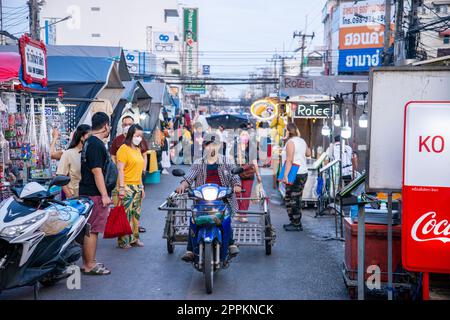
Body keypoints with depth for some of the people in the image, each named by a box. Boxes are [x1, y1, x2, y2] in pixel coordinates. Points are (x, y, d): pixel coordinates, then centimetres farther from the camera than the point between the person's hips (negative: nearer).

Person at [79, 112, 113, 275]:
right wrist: (104, 195, -20)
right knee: (92, 230, -6)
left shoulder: (89, 142, 17)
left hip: (88, 192, 11)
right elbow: (97, 171, -21)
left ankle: (89, 262, 21)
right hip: (95, 194, -11)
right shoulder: (97, 144, -16)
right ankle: (89, 265, -1)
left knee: (90, 229, 14)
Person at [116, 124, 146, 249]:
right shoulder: (124, 149, -8)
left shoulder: (138, 149, 16)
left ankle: (134, 238, 20)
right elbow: (120, 169, -14)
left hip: (137, 187, 8)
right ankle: (123, 241, 0)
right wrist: (121, 187, -19)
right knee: (126, 215, -6)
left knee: (136, 214, 12)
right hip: (127, 187, -8)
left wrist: (142, 187, 20)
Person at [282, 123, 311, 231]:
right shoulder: (302, 141, 13)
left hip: (295, 175, -9)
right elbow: (308, 153, 28)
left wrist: (285, 175, -23)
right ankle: (294, 222, 21)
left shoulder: (290, 142, -12)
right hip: (303, 173, 9)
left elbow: (289, 160, -20)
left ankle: (297, 225, -1)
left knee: (294, 200, -5)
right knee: (288, 199, 16)